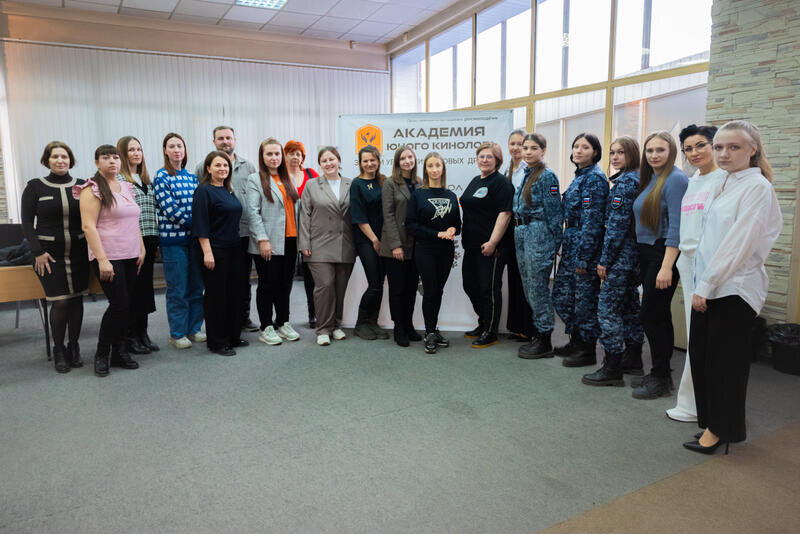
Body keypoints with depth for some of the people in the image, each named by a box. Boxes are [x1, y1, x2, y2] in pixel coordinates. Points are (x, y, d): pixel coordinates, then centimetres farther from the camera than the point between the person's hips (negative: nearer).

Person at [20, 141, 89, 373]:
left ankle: (74, 347, 20)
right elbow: (27, 222, 0)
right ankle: (58, 350, 12)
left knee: (76, 299, 5)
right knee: (60, 302, -6)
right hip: (49, 255, -2)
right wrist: (38, 252, -7)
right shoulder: (35, 186, 0)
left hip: (78, 254, 2)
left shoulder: (82, 186, 5)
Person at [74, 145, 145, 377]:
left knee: (126, 305, 7)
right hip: (108, 257, -6)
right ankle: (101, 355, 9)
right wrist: (102, 260, -20)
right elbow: (88, 227, -14)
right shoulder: (92, 189, -7)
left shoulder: (126, 187, 14)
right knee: (119, 305, -9)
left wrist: (142, 249, 13)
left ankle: (119, 353, 19)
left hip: (130, 256, 7)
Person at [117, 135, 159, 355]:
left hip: (149, 240, 7)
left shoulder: (146, 179, 17)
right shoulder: (117, 179, -6)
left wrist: (155, 238, 16)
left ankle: (143, 333, 21)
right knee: (132, 288, -2)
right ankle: (130, 337, 9)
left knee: (145, 285, 11)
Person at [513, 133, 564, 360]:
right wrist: (518, 231, 17)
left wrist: (555, 243, -14)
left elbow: (553, 212, -12)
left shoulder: (547, 176, -9)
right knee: (527, 287, 13)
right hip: (521, 235, 9)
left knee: (538, 288, -3)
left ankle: (544, 342, 7)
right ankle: (537, 335, 24)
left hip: (539, 235, -9)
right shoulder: (524, 175, 16)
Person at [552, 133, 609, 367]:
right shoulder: (579, 177, 15)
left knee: (585, 299, 0)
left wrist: (583, 257, -20)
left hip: (586, 245, -9)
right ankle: (575, 341, 28)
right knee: (561, 295, 14)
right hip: (571, 244, 9)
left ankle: (588, 350, 13)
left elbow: (592, 220, -18)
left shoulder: (595, 178, -13)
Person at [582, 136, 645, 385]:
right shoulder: (637, 179, 15)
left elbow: (617, 223, -19)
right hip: (634, 254, 10)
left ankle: (612, 368, -3)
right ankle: (633, 356, 29)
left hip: (621, 254, -10)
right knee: (629, 304, 17)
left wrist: (605, 259, -16)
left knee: (607, 306, -7)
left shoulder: (624, 181, -14)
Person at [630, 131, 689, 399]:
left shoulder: (675, 179, -12)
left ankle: (661, 377, 6)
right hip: (646, 253, 8)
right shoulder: (649, 179, 14)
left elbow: (676, 226, -19)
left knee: (651, 314, -6)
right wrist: (641, 258, 13)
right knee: (659, 315, 15)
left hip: (664, 254, -8)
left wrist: (666, 266, -24)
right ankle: (661, 372, 26)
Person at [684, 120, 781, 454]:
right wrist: (701, 283, 13)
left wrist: (706, 284, -18)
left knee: (726, 360, 2)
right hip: (709, 286, 8)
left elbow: (738, 242, -17)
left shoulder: (757, 186, -10)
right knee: (700, 353, 11)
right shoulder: (725, 184, 15)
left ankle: (721, 429, 16)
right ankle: (709, 419, 27)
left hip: (734, 288, -8)